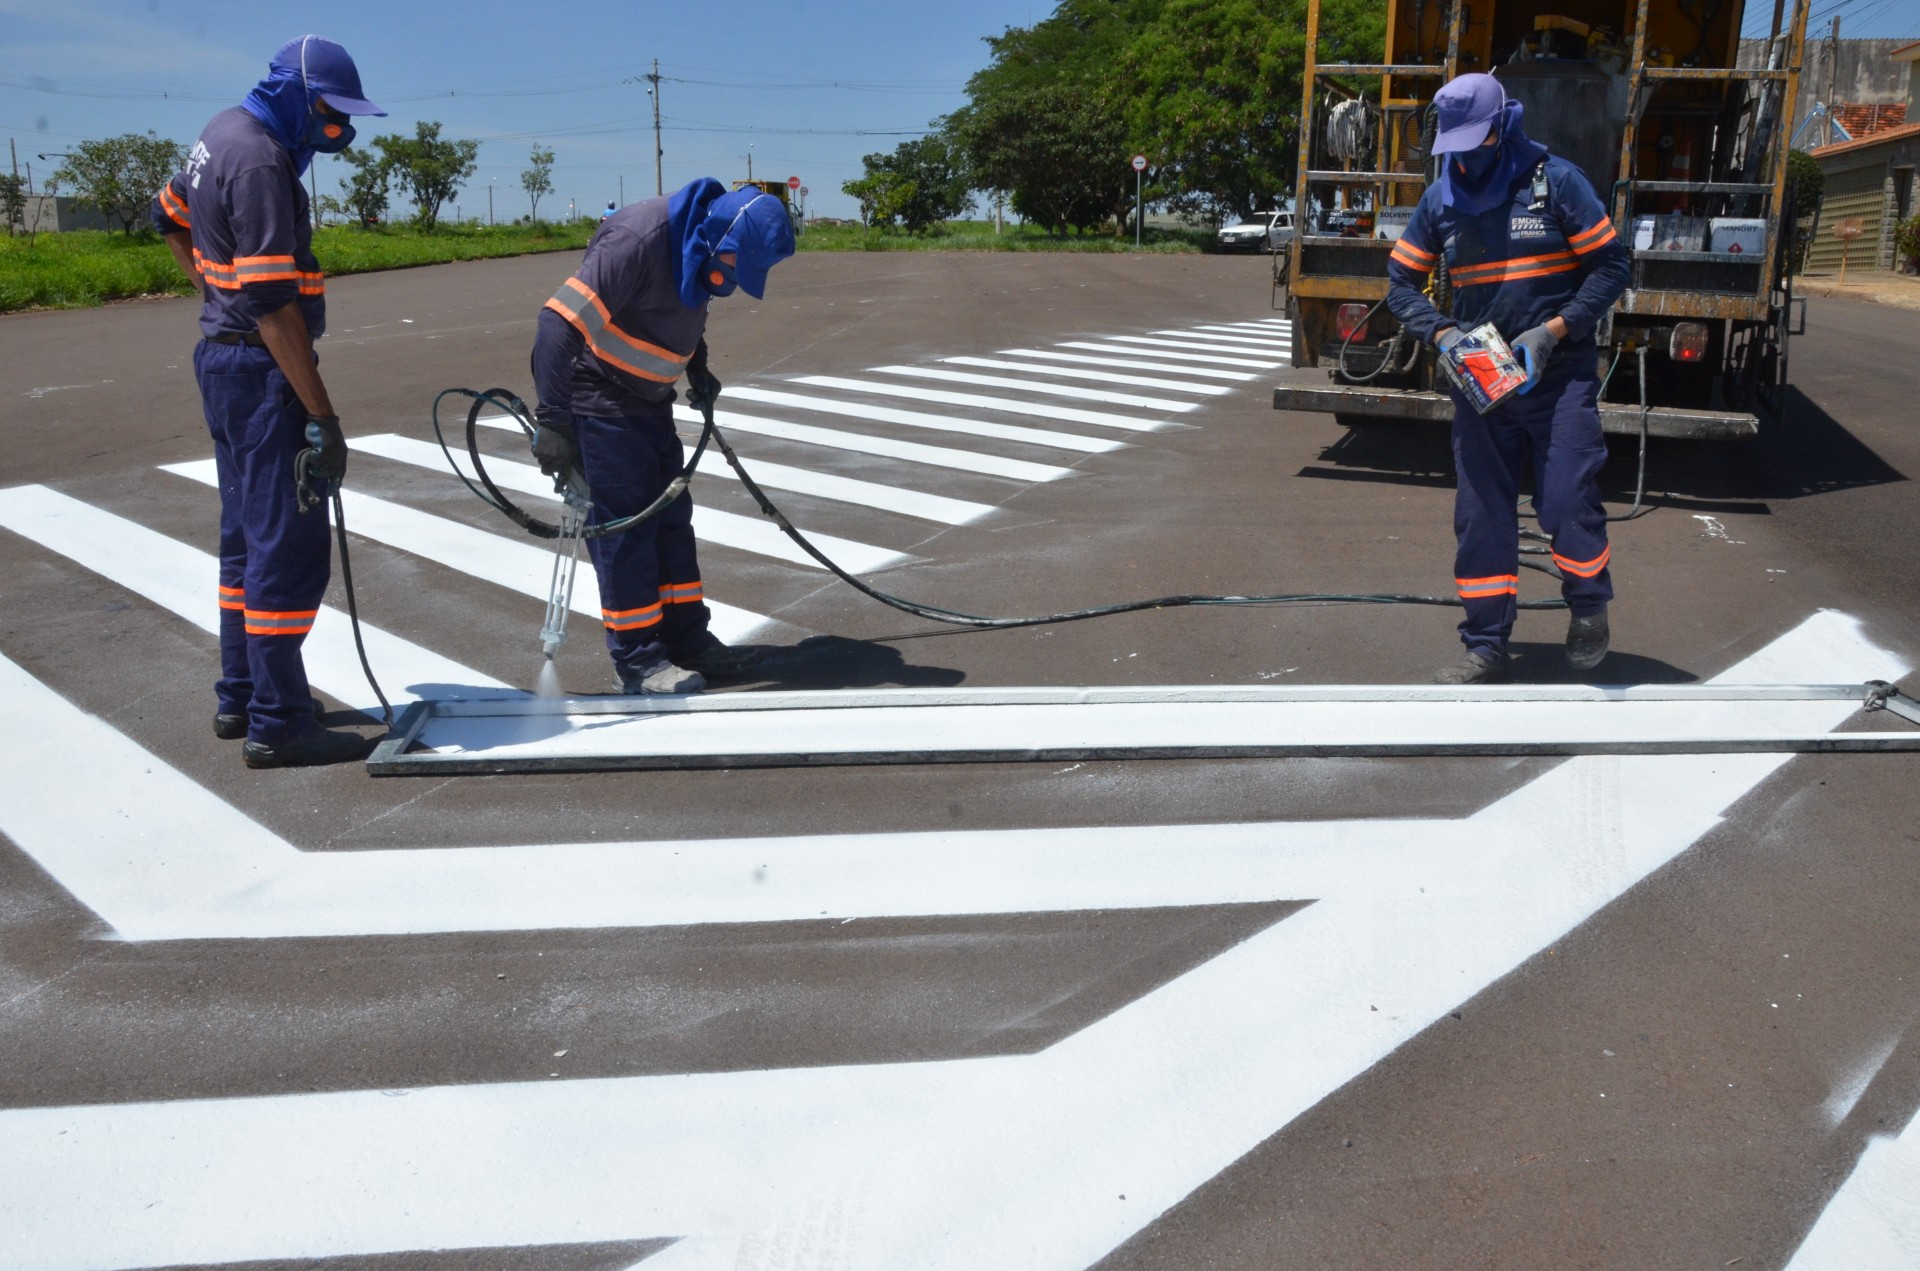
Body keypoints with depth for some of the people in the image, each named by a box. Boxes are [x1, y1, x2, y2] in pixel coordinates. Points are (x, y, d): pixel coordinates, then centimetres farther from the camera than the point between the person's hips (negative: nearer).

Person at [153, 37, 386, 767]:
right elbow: (273, 304, -24)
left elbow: (170, 216, 26)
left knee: (248, 535, 17)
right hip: (259, 371, -10)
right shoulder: (259, 162, -19)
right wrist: (322, 416, -23)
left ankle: (239, 699, 27)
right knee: (290, 547, -7)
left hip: (223, 358, 11)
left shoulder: (225, 132, 11)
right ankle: (277, 727, -2)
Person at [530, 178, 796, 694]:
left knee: (671, 515, 11)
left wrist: (699, 369, 6)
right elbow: (559, 322, -31)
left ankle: (686, 638, 22)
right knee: (623, 524, -6)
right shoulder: (637, 242, -28)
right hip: (597, 396, -8)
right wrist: (552, 420, -34)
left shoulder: (700, 250, -2)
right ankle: (637, 660, 2)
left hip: (647, 396, 9)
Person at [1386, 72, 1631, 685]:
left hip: (1559, 375, -3)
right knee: (1481, 513, 4)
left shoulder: (1555, 181, -6)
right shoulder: (1441, 198, 4)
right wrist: (1442, 333, -8)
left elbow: (1610, 267, -4)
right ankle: (1486, 647, 14)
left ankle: (1590, 610, 22)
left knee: (1568, 501, -8)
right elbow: (1401, 282, 10)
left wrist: (1553, 329, -16)